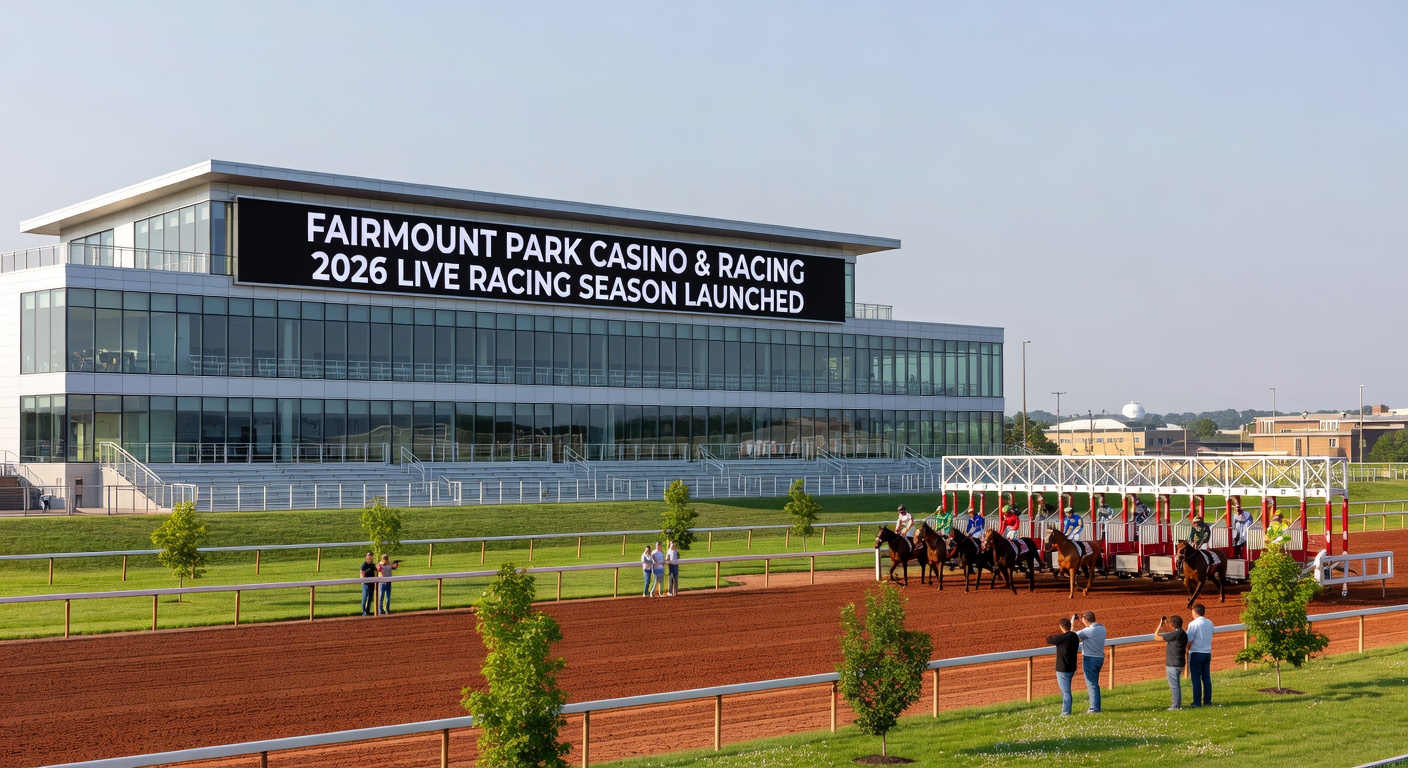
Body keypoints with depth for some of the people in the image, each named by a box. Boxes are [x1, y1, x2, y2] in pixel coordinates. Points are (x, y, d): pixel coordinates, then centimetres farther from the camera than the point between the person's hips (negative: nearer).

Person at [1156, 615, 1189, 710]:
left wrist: (1160, 625, -5)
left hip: (1173, 665, -9)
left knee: (1174, 685, -2)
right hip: (1179, 663, 9)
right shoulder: (1183, 634, 7)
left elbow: (1157, 636, -14)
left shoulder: (1175, 634, -21)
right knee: (1176, 685, 18)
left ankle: (1176, 706, 3)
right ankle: (1178, 705, 26)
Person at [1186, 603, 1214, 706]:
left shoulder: (1193, 624, -13)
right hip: (1207, 653, 6)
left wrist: (1187, 650, 0)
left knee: (1196, 678, -1)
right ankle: (1207, 701, 11)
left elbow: (1190, 641, -16)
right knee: (1206, 678, 10)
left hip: (1196, 654, -6)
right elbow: (1209, 639, 14)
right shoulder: (1210, 623, 8)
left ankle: (1197, 702, 0)